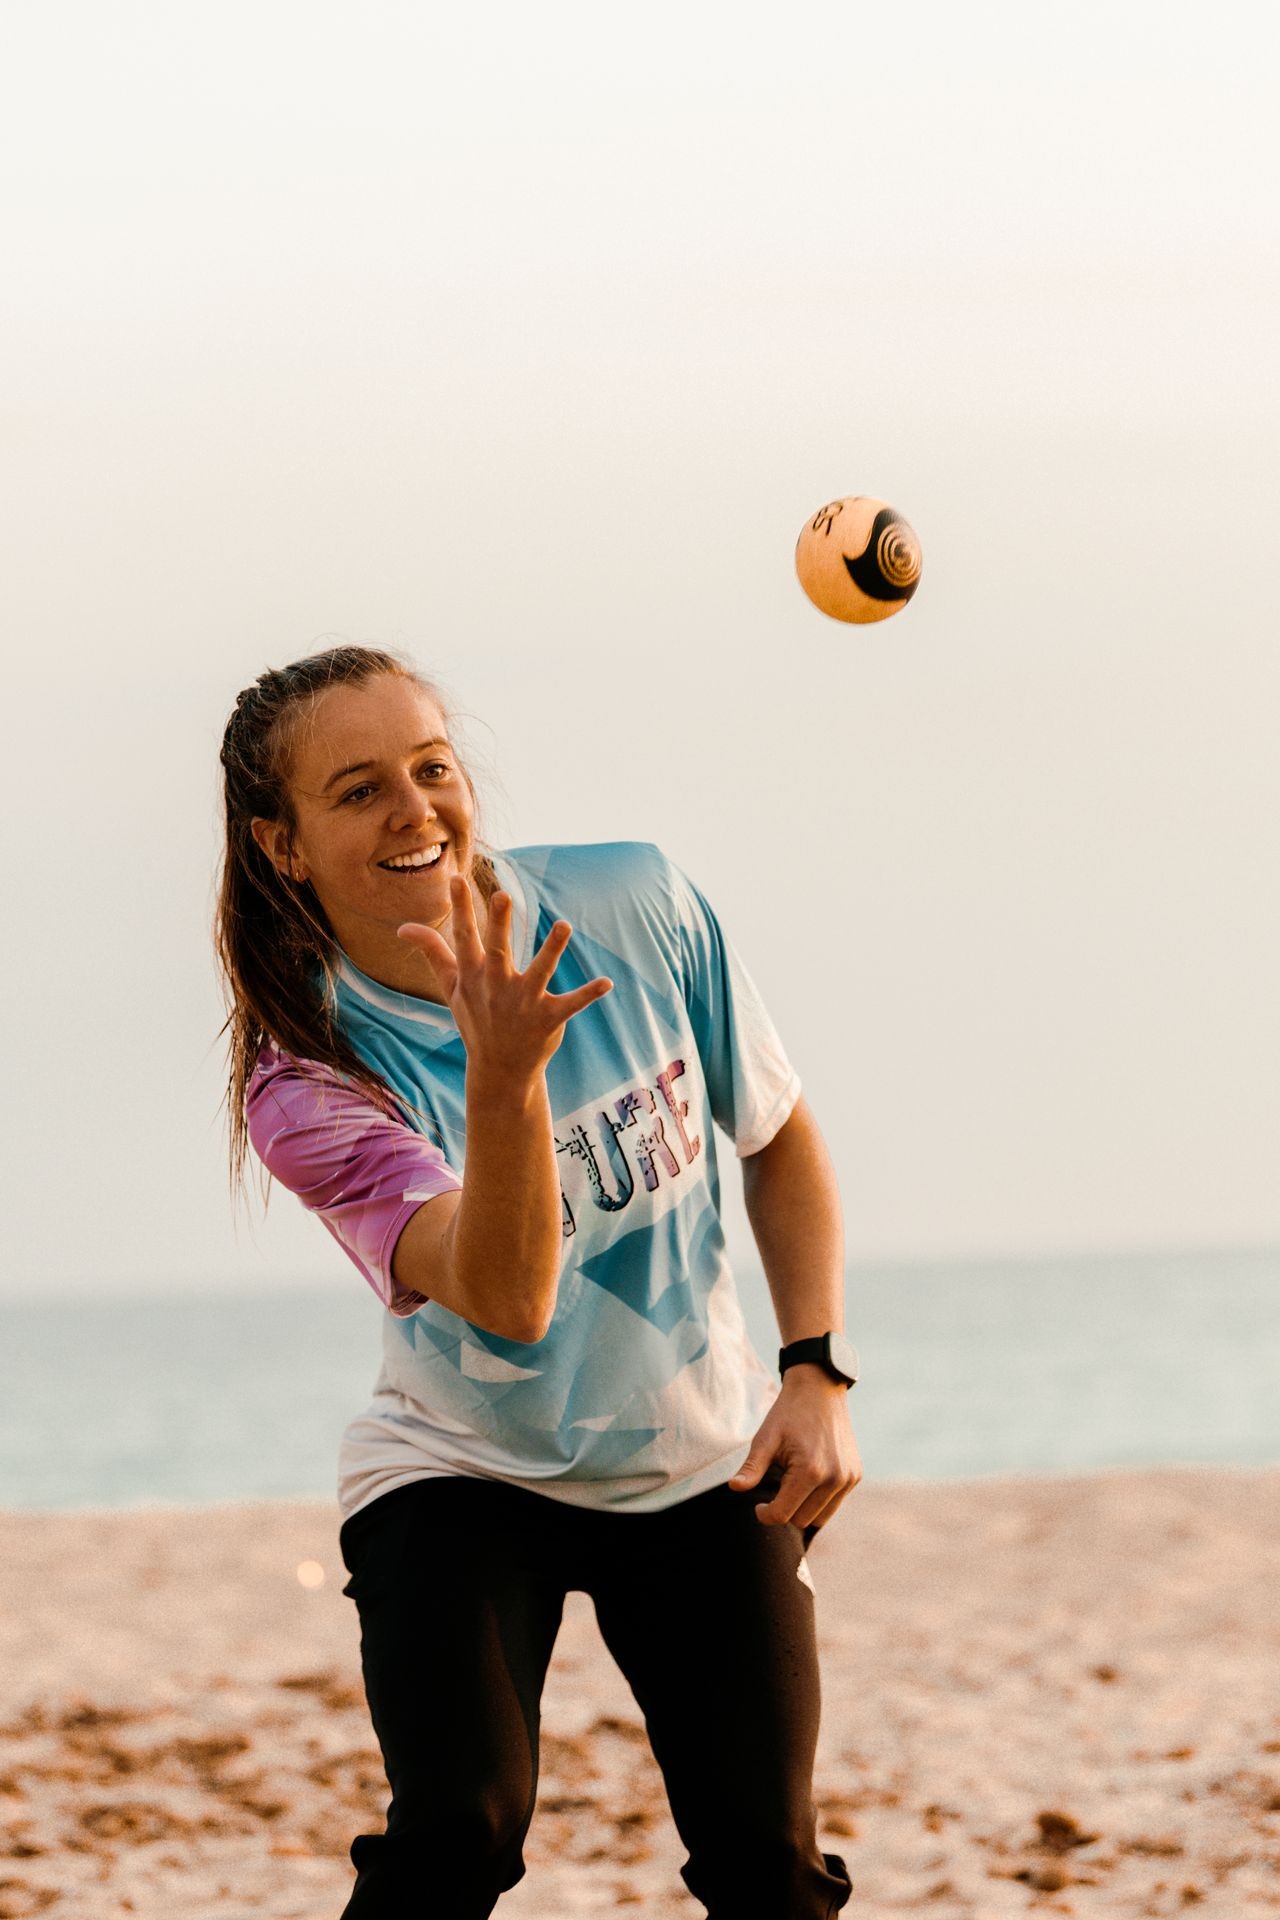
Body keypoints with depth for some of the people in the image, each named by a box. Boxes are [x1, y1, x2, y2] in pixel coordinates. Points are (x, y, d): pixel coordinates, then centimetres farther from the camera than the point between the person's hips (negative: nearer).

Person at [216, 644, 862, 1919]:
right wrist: (504, 1079, -51)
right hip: (462, 1475, -2)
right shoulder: (310, 1078, -22)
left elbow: (778, 1141, 2)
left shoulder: (633, 905, -14)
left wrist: (817, 1375, -8)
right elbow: (507, 1301, -36)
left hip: (701, 1466, 3)